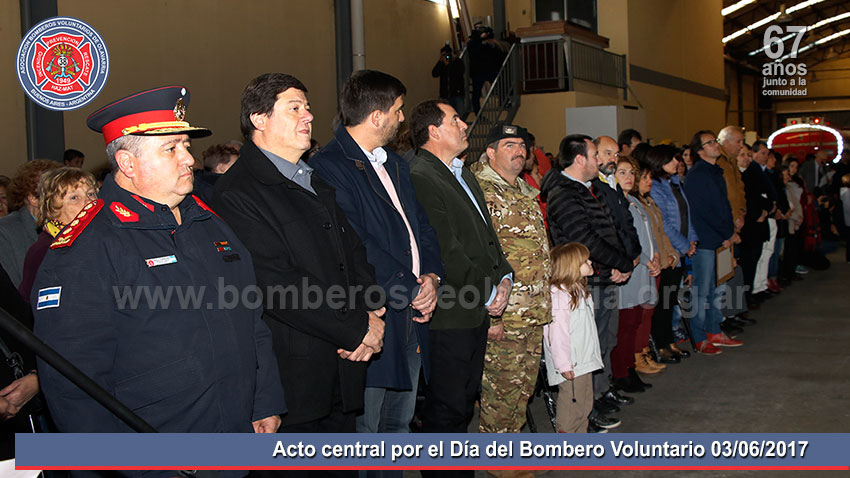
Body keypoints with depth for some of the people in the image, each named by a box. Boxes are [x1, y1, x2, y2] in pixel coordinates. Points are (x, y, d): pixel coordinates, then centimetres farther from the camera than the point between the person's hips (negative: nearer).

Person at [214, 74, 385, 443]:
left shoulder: (316, 180, 16)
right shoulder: (237, 194, -14)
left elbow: (352, 249, 15)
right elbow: (277, 283, -21)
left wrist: (370, 311, -4)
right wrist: (357, 329, -16)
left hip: (344, 371, 8)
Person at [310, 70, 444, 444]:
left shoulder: (396, 165, 17)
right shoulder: (329, 167, -13)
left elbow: (421, 226, 18)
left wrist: (431, 276, -2)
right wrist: (412, 289, -14)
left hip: (411, 318, 9)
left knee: (399, 424, 18)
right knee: (362, 430, -1)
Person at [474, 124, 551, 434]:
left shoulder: (526, 193, 17)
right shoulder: (481, 192, -14)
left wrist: (544, 304, 21)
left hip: (534, 314, 9)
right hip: (503, 317, -9)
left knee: (524, 388, 16)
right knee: (502, 390, 0)